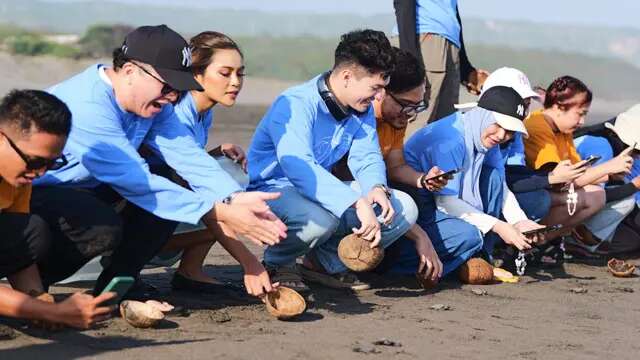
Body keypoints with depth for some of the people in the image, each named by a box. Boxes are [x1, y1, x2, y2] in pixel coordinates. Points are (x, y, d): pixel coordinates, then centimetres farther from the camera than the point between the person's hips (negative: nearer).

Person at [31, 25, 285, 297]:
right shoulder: (87, 106, -30)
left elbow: (186, 155, -12)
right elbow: (137, 182, -33)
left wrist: (235, 199, -30)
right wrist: (220, 213, -34)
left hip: (87, 189, 9)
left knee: (171, 189, -7)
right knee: (102, 230, -35)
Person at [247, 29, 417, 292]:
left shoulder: (363, 109, 3)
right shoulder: (296, 105, -25)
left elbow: (367, 157, 0)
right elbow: (297, 166, -40)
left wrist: (377, 188, -26)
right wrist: (357, 204, -49)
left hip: (324, 190, 8)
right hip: (274, 190, -8)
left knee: (403, 209, -7)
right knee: (319, 218, -41)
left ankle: (326, 261, 6)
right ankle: (277, 265, -6)